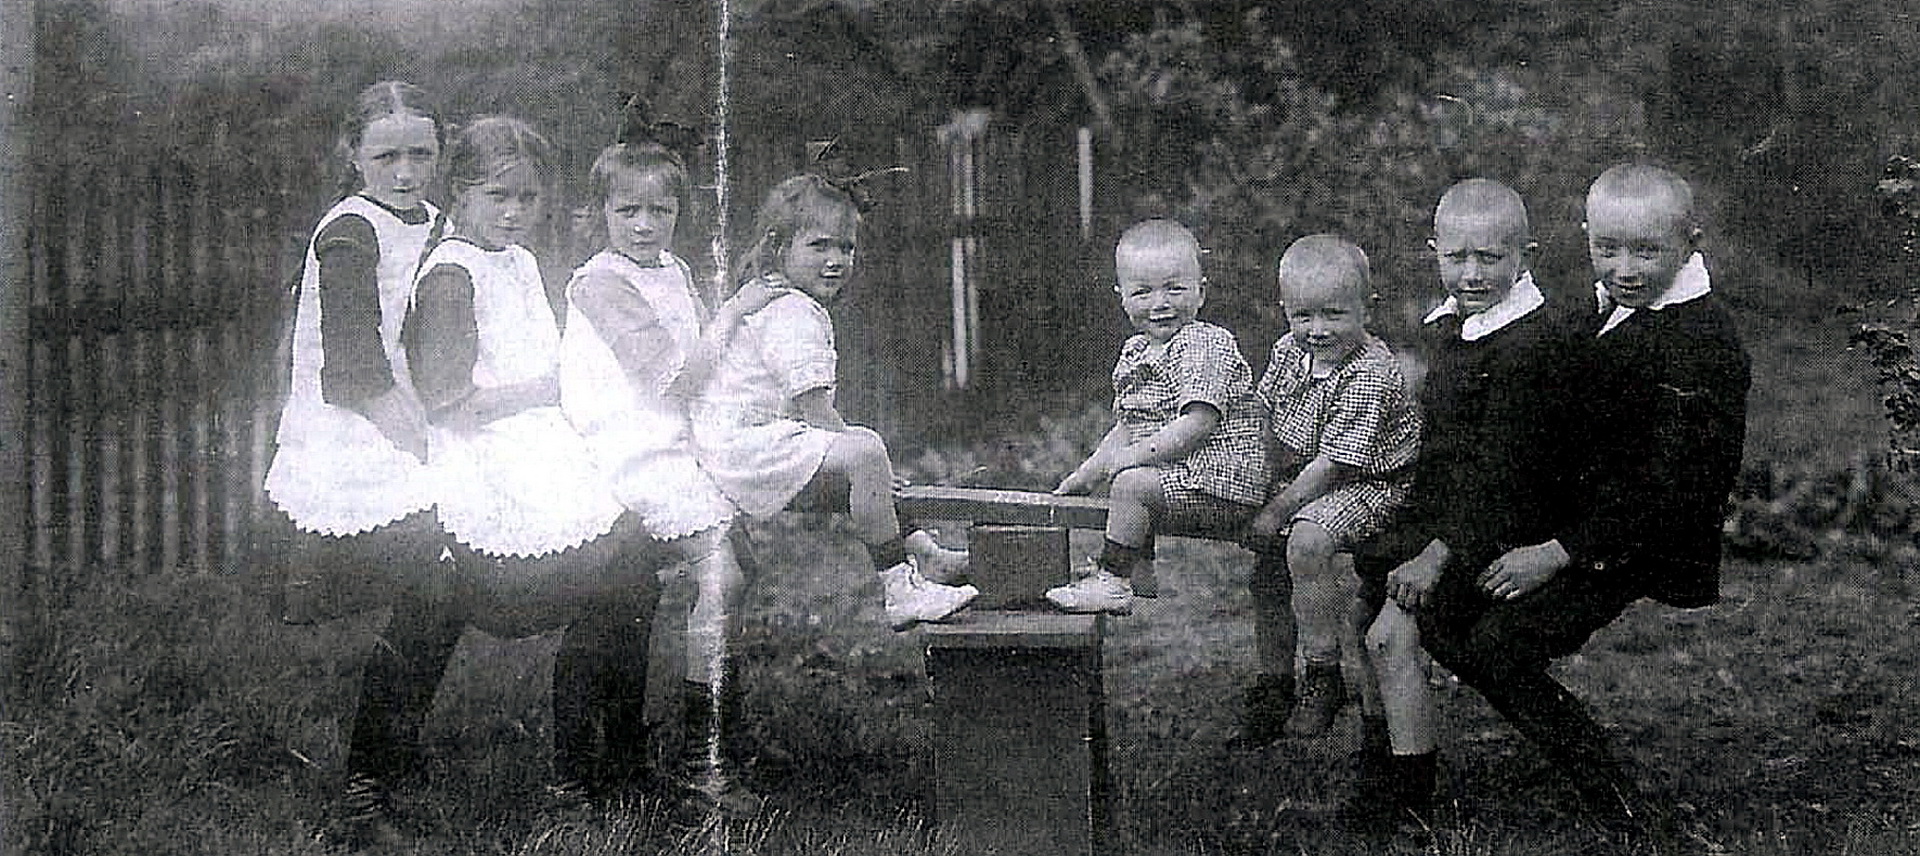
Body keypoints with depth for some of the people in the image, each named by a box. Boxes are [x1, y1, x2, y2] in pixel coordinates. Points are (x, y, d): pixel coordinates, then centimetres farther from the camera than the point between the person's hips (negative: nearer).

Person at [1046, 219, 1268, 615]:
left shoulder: (1208, 344, -15)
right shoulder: (1133, 354, 13)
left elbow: (1198, 425, -25)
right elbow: (1125, 428, 21)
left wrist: (1132, 456, -25)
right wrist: (1086, 472, 10)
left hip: (1225, 478, -10)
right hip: (1181, 477, 10)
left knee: (1132, 485, -24)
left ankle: (1111, 580, -16)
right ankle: (1139, 575, 32)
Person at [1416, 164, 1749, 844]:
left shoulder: (1702, 343, -19)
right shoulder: (1605, 309, 8)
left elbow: (1670, 488, -23)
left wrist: (1561, 552, -22)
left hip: (1647, 557, -9)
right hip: (1572, 523, 9)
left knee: (1496, 648, -20)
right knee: (1437, 616, 2)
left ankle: (1631, 814, -9)